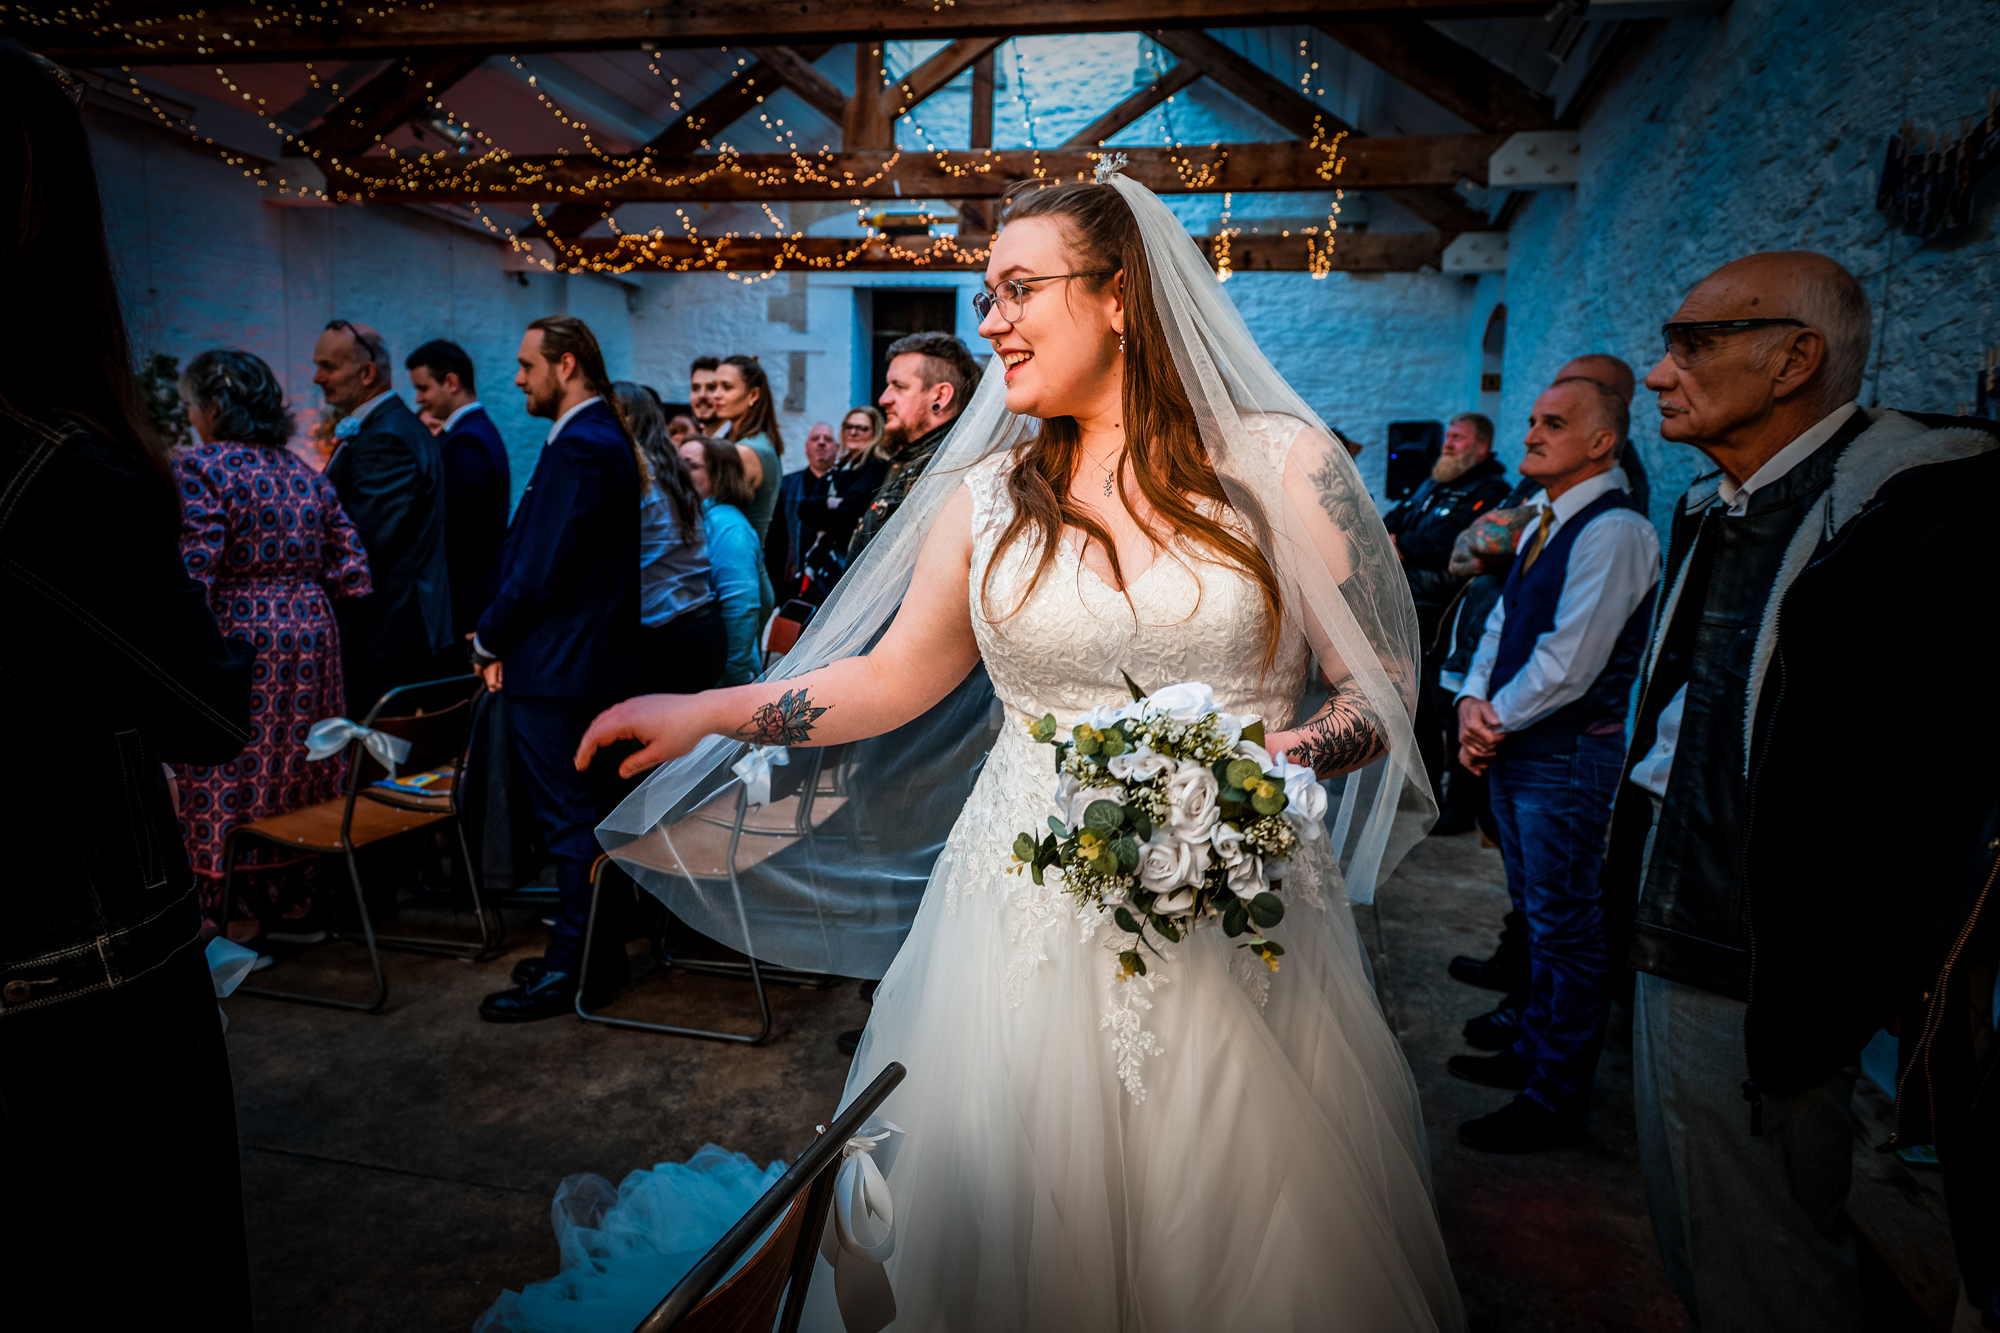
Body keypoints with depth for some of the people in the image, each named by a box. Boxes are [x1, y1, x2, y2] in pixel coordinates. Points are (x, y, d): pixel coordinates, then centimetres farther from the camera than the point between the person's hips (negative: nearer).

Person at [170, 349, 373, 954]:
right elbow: (352, 570, 7)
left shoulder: (198, 466, -9)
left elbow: (194, 573, -18)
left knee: (227, 782, 4)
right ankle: (292, 905, 25)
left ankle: (240, 926, 12)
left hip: (238, 638, -7)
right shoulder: (305, 473, 11)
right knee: (295, 771, 15)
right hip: (311, 635, 7)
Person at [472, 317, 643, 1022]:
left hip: (557, 669, -10)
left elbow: (541, 568, -22)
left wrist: (488, 641, -7)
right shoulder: (606, 437, 13)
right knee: (587, 811, 17)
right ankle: (597, 947, 30)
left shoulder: (578, 447, -19)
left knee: (569, 818, 0)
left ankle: (571, 970, 13)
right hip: (593, 659, 10)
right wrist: (502, 634, 10)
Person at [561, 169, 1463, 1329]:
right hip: (1028, 919, 2)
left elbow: (1387, 690, -2)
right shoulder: (986, 495, 5)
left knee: (1236, 1239, 12)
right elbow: (894, 676, 12)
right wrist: (706, 712, 6)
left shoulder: (1281, 462, -4)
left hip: (1236, 926, -1)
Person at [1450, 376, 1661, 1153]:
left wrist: (1496, 720, -11)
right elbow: (1503, 623, 13)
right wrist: (1474, 702, -3)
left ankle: (1556, 1101, 15)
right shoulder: (1543, 522, 13)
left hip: (1570, 757, -9)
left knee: (1566, 929, 2)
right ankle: (1535, 1052, 37)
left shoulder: (1613, 532, -18)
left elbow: (1568, 664, -23)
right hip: (1515, 750, 9)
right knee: (1538, 914, 21)